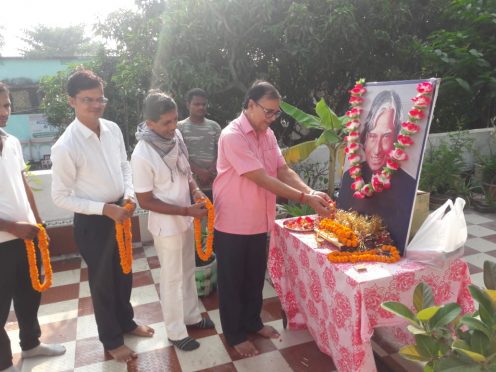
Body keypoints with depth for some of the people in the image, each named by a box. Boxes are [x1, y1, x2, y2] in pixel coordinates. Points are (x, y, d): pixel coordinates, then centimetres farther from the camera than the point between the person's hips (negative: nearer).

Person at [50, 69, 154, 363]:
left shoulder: (113, 129, -6)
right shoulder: (65, 146, -22)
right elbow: (61, 196, -17)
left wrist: (129, 194, -8)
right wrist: (105, 208, -21)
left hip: (120, 212, 6)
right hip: (92, 220, -5)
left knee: (124, 273, 23)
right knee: (102, 280, 13)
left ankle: (126, 321, 49)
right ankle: (112, 340, 37)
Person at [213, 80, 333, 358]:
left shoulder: (268, 134, 5)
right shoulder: (232, 136, -22)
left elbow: (284, 171, 0)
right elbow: (263, 179, -26)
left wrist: (311, 191, -17)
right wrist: (304, 199, -27)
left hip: (259, 221, 7)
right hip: (233, 224, -7)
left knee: (255, 277, 22)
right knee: (232, 281, 11)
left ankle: (253, 322, 43)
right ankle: (235, 334, 30)